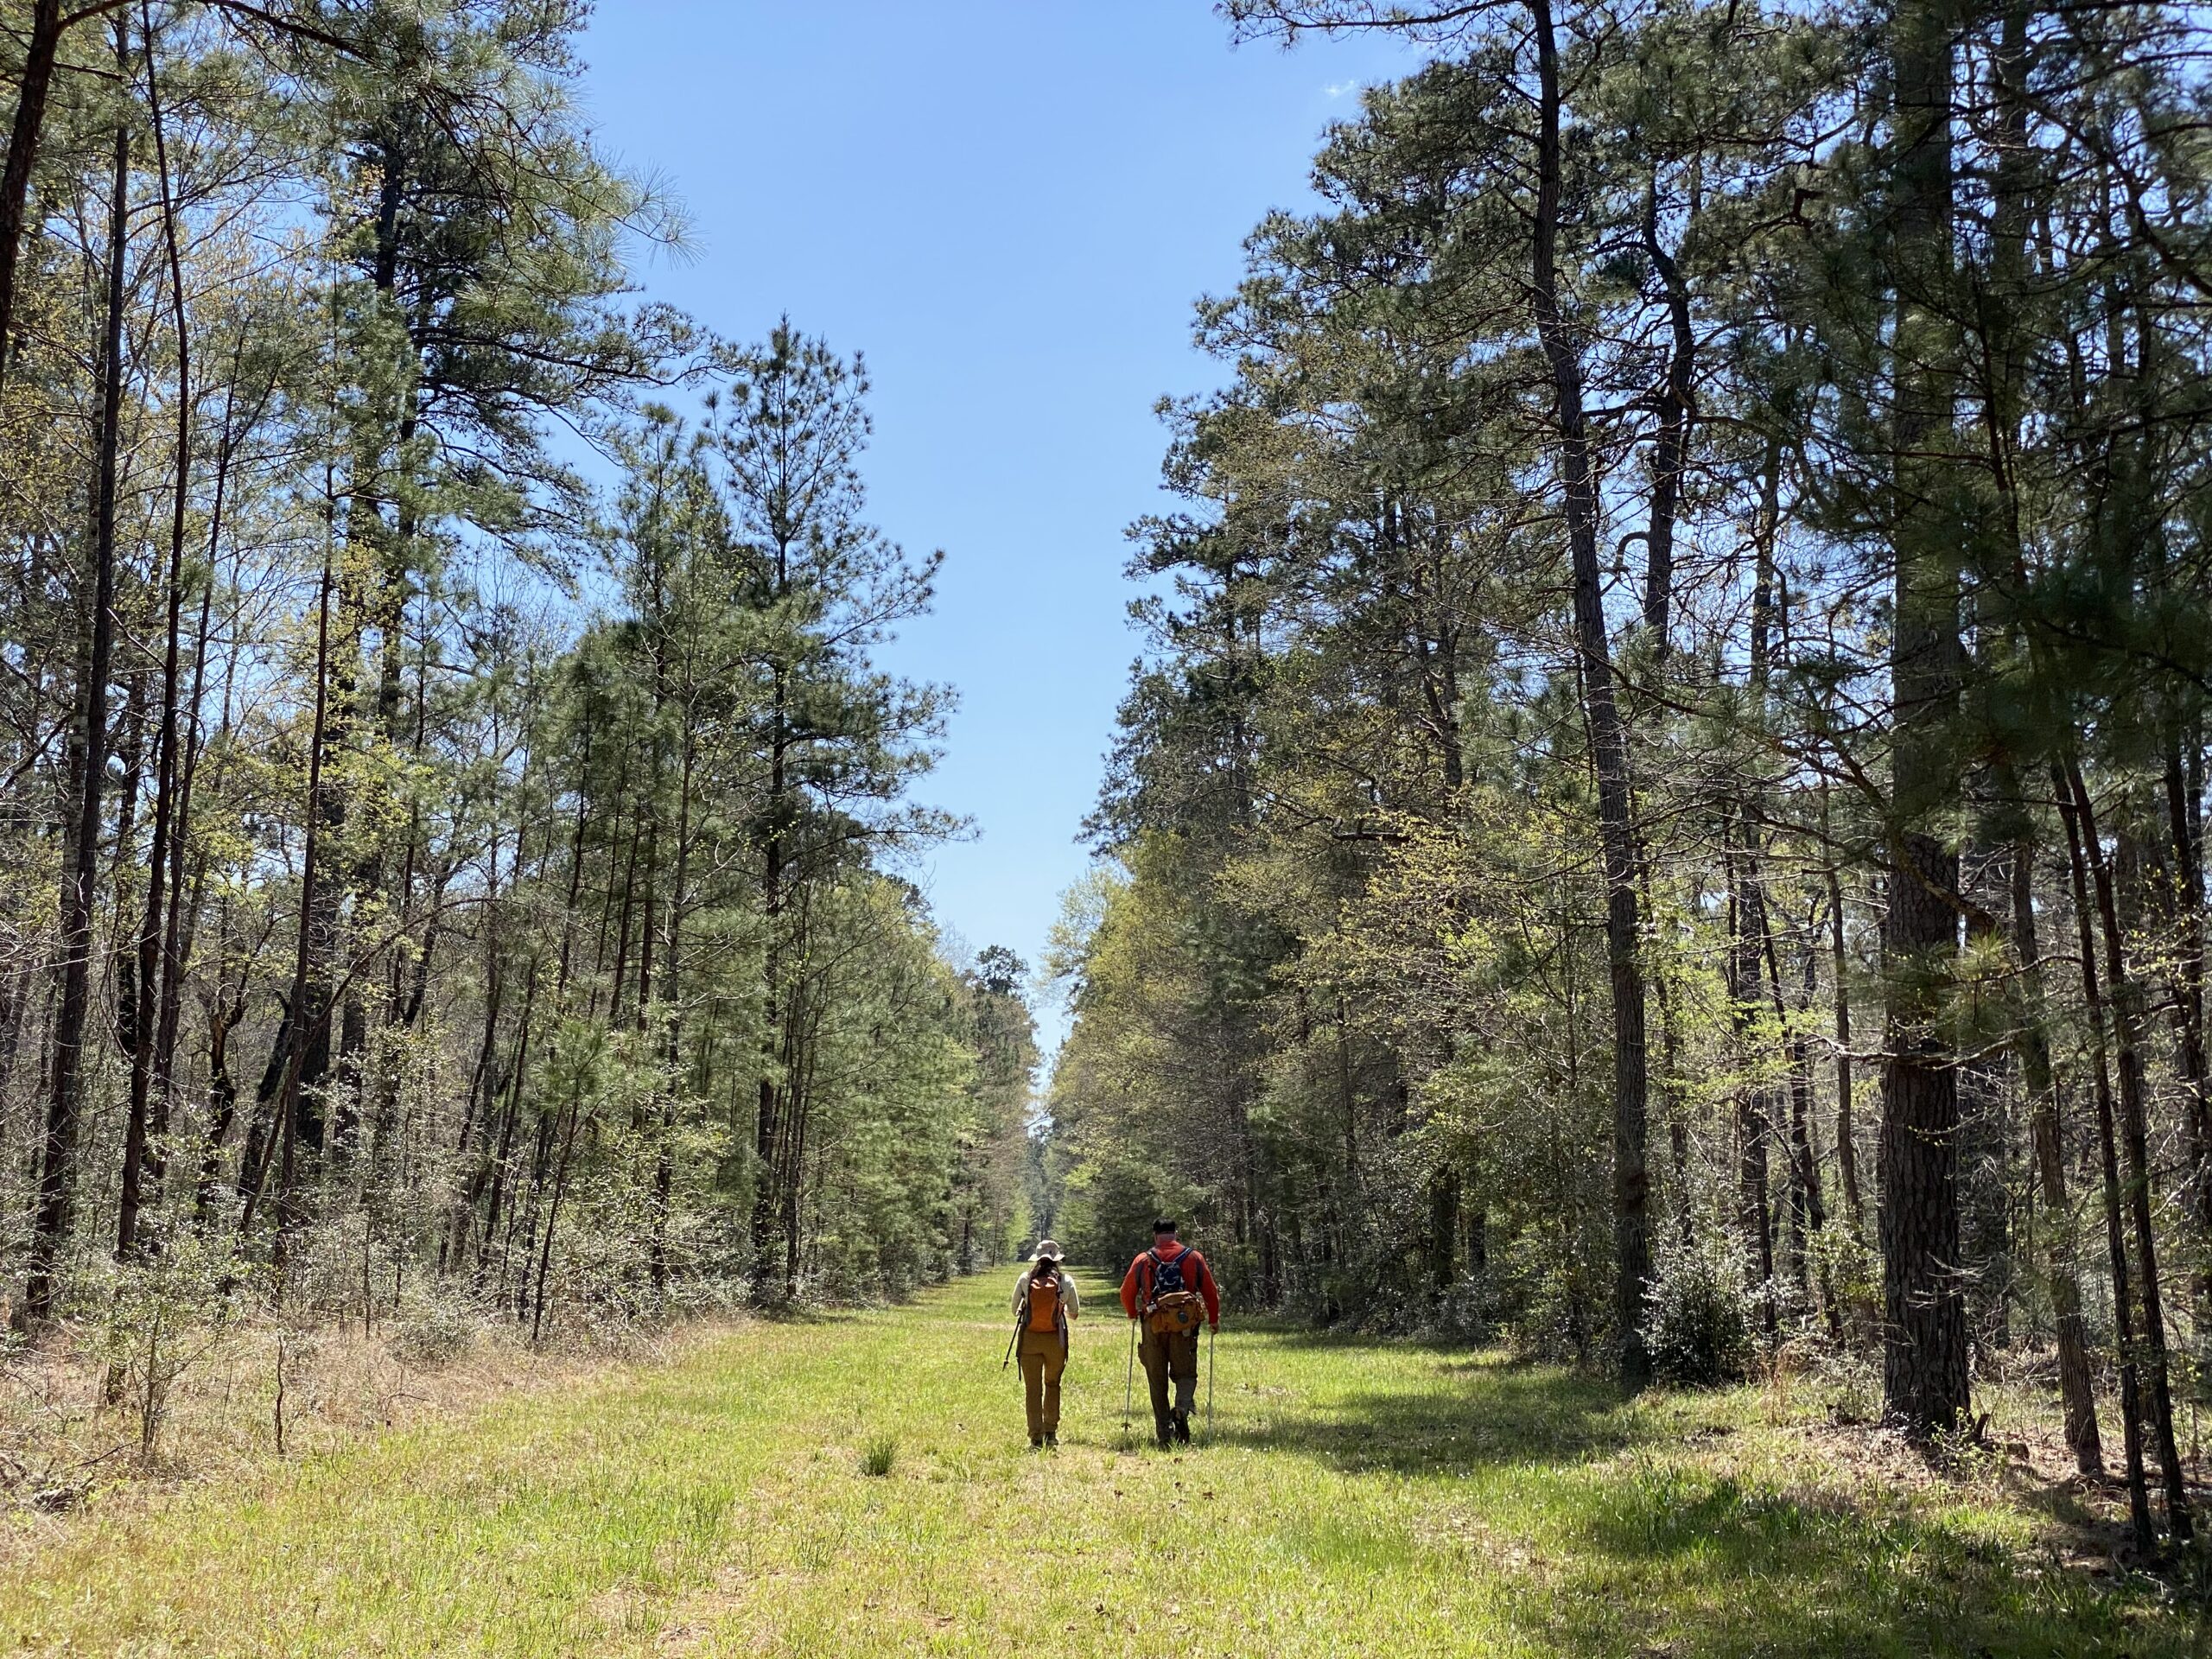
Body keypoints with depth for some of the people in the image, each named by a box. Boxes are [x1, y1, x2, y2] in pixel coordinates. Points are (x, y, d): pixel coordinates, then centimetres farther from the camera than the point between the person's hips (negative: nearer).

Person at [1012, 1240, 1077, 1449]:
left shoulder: (1025, 1280, -4)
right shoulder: (1065, 1282, -4)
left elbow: (1015, 1310, 6)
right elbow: (1074, 1313, 7)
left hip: (1029, 1339, -1)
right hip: (1055, 1339, 1)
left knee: (1032, 1389, 4)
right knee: (1052, 1384, 21)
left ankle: (1036, 1438, 1)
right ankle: (1051, 1433, 23)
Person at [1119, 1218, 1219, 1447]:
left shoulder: (1143, 1259, 6)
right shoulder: (1194, 1257, 7)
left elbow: (1127, 1292, 11)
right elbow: (1211, 1292, 7)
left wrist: (1133, 1315, 31)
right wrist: (1214, 1320, 22)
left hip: (1153, 1326, 0)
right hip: (1184, 1326, 0)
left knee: (1157, 1381, 9)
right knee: (1185, 1373, 11)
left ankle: (1165, 1433, 5)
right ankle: (1182, 1409, -19)